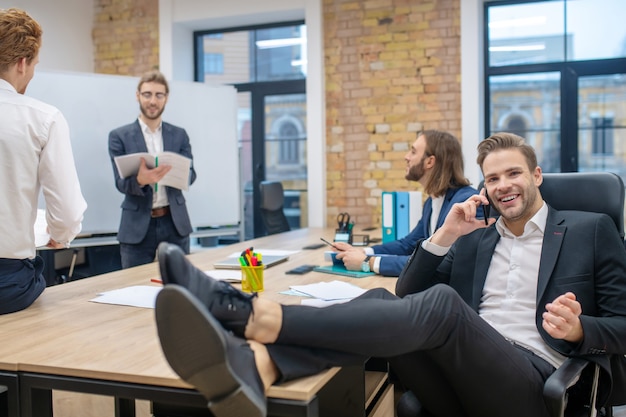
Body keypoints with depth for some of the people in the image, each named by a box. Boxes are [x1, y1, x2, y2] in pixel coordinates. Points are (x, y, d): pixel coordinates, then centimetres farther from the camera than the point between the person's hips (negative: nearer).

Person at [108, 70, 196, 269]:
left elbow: (191, 175, 2)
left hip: (174, 223, 3)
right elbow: (121, 183, -5)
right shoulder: (119, 136, 0)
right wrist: (140, 180, -28)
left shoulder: (179, 134, 9)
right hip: (137, 226, -2)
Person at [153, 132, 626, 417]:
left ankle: (254, 316, -44)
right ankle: (251, 365, -51)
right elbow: (409, 292, 18)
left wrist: (579, 329, -15)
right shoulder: (475, 237, 21)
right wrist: (445, 236, 3)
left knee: (444, 303, -32)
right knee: (380, 302, -24)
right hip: (461, 379, 4)